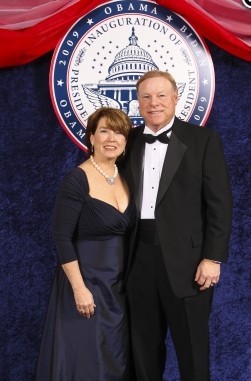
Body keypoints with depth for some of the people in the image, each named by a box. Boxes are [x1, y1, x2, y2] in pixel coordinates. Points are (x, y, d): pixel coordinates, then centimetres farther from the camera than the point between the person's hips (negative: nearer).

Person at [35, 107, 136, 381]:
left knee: (116, 357, 15)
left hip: (120, 284, 6)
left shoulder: (126, 179, 5)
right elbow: (62, 237, -17)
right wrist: (79, 287, -19)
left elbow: (127, 233, 11)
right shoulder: (76, 180, -14)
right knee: (85, 358, 5)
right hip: (87, 281, -6)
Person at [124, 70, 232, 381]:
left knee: (192, 349, 9)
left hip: (185, 257, -3)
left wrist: (213, 258, -11)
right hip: (140, 257, 4)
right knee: (144, 347, 15)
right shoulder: (130, 141, 9)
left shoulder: (202, 139, -1)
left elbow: (219, 203, -5)